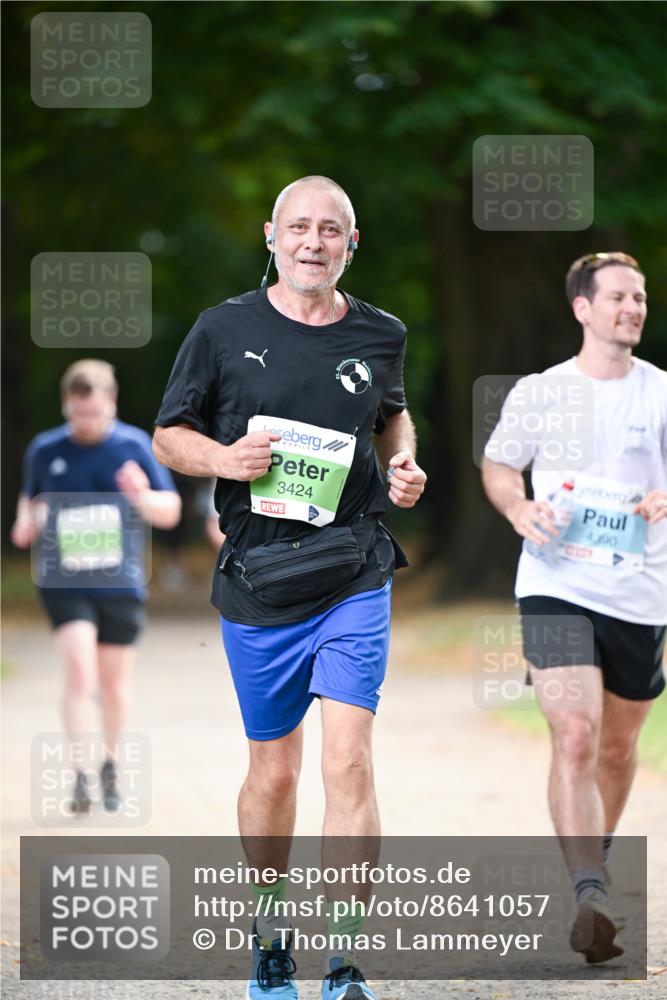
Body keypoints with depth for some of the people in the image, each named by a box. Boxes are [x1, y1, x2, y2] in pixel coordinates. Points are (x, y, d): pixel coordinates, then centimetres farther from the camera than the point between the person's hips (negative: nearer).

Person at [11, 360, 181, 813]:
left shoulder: (134, 445, -3)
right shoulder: (44, 450, -1)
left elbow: (170, 513, 0)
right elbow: (31, 500, 16)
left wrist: (142, 496, -20)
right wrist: (26, 524, -6)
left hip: (120, 584, 1)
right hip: (64, 584, -1)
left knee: (114, 682, 10)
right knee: (80, 672, -18)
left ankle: (111, 766, 31)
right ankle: (81, 775, -16)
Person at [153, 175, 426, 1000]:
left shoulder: (379, 336, 7)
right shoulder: (224, 330, 0)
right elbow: (168, 435, 7)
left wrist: (404, 464, 6)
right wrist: (222, 458, -14)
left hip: (355, 578, 0)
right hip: (259, 583, 0)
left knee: (348, 763, -12)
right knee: (273, 773, 9)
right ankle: (269, 932, 32)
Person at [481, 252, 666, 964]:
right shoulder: (538, 393, 4)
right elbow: (497, 464, 16)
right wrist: (518, 510, -5)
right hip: (556, 588, -2)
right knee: (574, 738, -17)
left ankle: (595, 861, 40)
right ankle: (591, 898, -23)